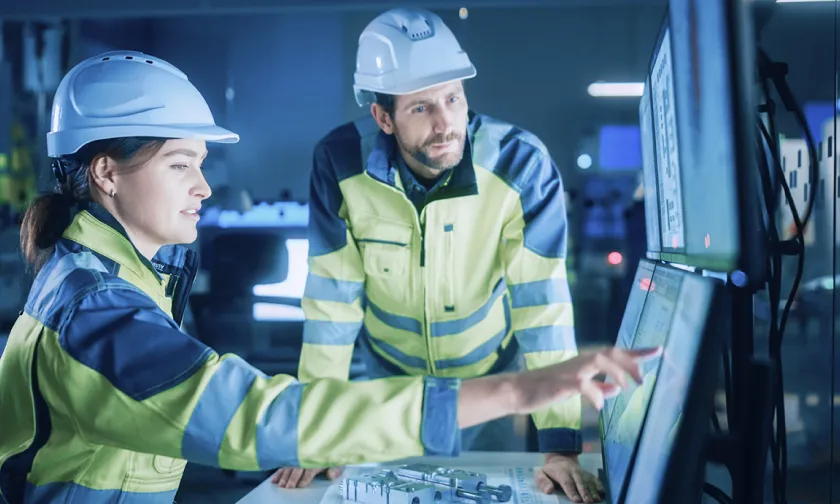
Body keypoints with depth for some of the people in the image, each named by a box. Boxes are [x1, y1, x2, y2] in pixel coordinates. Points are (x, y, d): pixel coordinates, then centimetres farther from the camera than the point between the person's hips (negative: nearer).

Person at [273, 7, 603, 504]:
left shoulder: (521, 163, -28)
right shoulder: (342, 161, -24)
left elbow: (542, 300, -26)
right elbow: (332, 294, -18)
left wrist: (561, 444, -29)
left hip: (490, 376, -1)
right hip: (387, 376, 1)